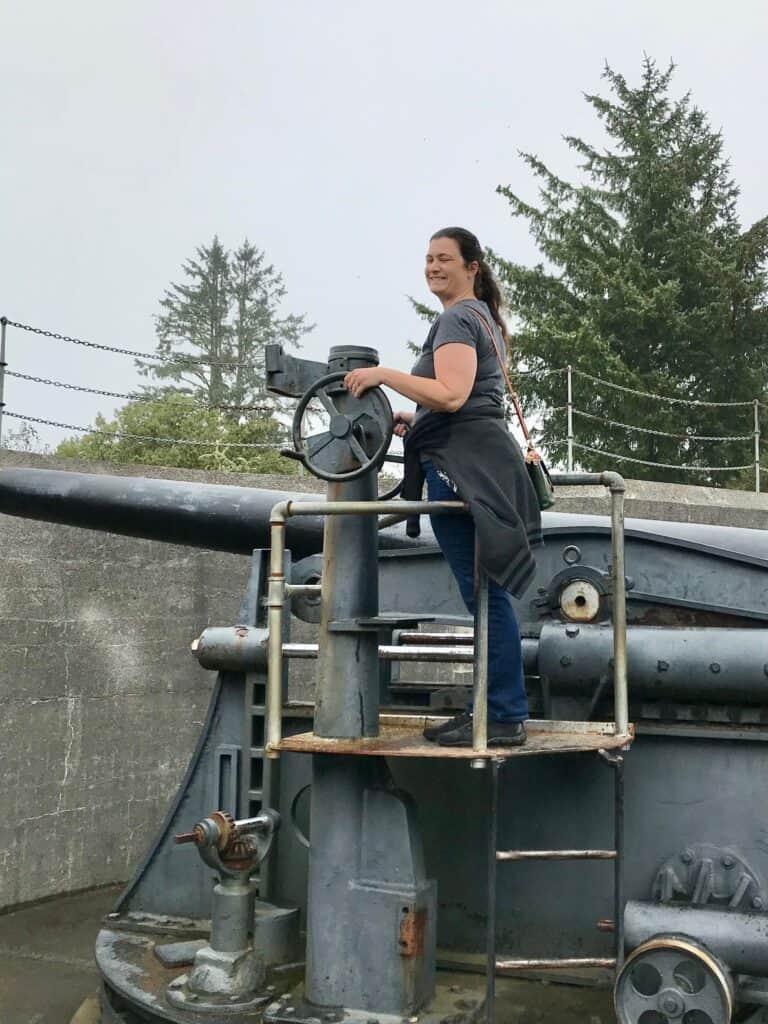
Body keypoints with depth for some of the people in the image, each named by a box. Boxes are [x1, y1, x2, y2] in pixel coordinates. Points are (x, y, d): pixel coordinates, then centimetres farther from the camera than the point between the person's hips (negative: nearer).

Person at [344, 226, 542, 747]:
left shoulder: (456, 318, -6)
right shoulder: (484, 317, 27)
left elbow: (452, 395, -22)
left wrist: (384, 374, -15)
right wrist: (414, 423, 25)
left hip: (463, 466, -11)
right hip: (485, 461, 11)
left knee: (484, 593, -10)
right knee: (487, 595, 11)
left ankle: (506, 718, -7)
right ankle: (494, 709, 18)